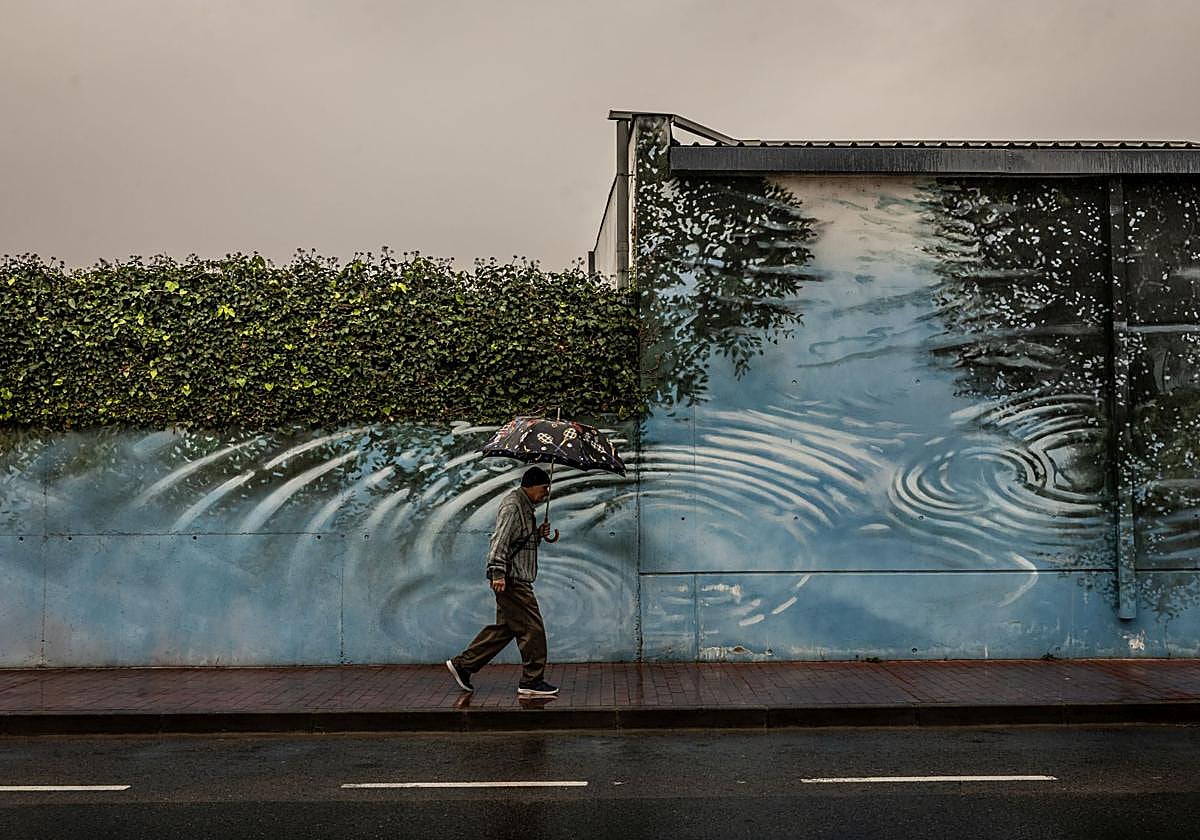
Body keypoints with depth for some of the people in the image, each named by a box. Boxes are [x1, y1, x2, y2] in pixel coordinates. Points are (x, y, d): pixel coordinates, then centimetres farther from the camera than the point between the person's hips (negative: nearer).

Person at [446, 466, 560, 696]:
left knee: (504, 627, 14)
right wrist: (498, 572, -26)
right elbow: (500, 540, -20)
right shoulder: (512, 505, -12)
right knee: (532, 628, -6)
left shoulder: (525, 506, 20)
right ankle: (532, 681, 1)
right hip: (511, 580, -11)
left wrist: (539, 534, 10)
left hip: (517, 579, 11)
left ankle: (462, 664, 20)